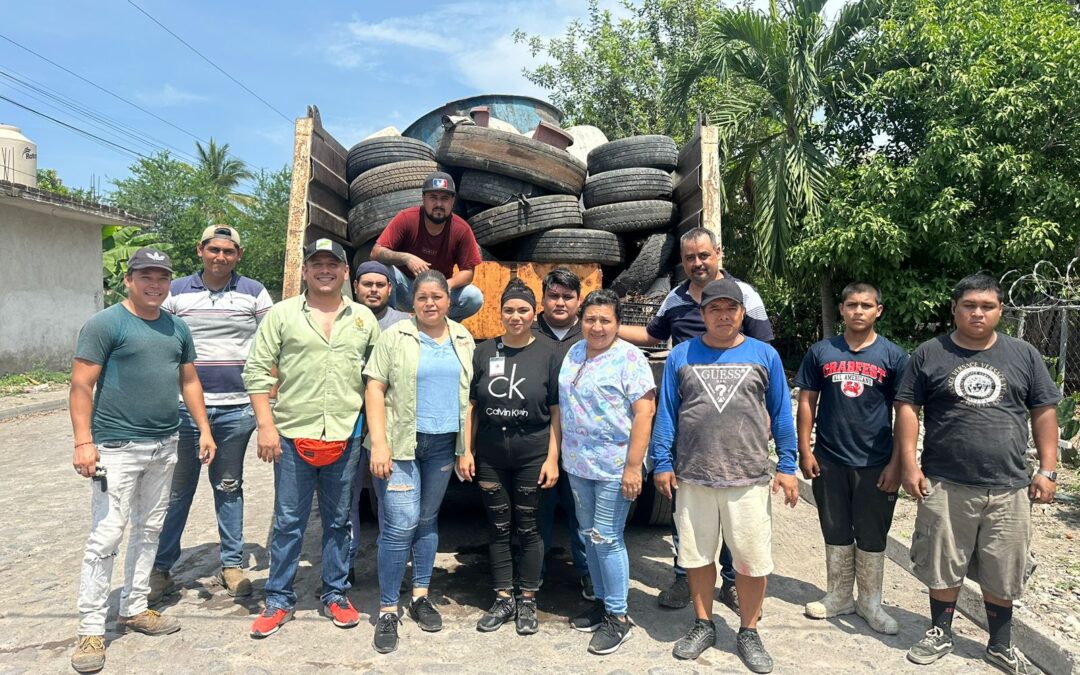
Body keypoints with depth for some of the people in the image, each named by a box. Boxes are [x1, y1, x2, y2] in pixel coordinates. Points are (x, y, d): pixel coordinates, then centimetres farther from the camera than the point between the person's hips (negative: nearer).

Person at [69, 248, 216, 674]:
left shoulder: (177, 328, 11)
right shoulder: (106, 324, -8)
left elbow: (189, 381, 16)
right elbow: (81, 385, -11)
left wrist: (204, 429, 10)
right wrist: (84, 442, -19)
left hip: (165, 446, 7)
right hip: (117, 447, -6)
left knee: (149, 531, 14)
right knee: (106, 538, -4)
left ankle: (134, 609, 28)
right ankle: (91, 630, 6)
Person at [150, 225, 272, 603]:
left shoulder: (253, 293, 5)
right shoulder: (176, 292, 5)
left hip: (237, 408, 0)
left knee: (229, 488, 12)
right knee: (178, 490, 6)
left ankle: (232, 565, 22)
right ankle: (161, 568, 19)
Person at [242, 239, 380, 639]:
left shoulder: (364, 319, 7)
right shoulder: (282, 314, 1)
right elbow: (257, 371, -1)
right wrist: (266, 426, -7)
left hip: (345, 436, 2)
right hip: (292, 435, -1)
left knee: (338, 521, 13)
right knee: (288, 522, 7)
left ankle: (335, 595, 27)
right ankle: (279, 600, 22)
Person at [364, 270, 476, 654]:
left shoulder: (463, 339, 9)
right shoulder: (396, 337, -4)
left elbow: (467, 393, 12)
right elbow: (375, 389, -7)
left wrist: (467, 446, 7)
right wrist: (379, 443, -15)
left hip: (443, 445, 4)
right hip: (400, 444, -4)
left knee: (427, 521, 14)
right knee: (400, 525, -7)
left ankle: (420, 596, 28)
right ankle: (387, 611, 7)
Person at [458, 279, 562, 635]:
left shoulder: (548, 353, -3)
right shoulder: (485, 352, 4)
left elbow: (556, 411, -3)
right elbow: (472, 405, 8)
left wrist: (552, 458, -8)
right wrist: (467, 451, 3)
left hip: (532, 456, -2)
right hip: (490, 457, 3)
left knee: (528, 529, 7)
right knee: (499, 528, 11)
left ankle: (527, 602, 23)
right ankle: (503, 599, 25)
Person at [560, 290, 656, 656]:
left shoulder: (629, 357, -12)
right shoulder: (574, 353, 9)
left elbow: (644, 411, -16)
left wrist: (633, 466, -20)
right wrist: (563, 455, 15)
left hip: (614, 467, -7)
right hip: (578, 464, 7)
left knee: (606, 538, -2)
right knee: (589, 536, 15)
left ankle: (617, 616, 14)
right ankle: (601, 602, 32)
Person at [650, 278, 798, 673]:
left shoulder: (765, 355, 3)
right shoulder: (681, 356, 4)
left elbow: (781, 415, 5)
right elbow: (666, 413, 5)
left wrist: (787, 466, 1)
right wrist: (663, 462, 0)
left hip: (749, 479, -1)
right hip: (692, 477, 1)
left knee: (752, 560, 5)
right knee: (698, 556, 13)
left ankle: (748, 632, 25)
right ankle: (703, 625, 31)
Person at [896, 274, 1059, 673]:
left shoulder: (1024, 355, 6)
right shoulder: (929, 355, 0)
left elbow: (1044, 413, 8)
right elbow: (908, 408, -1)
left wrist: (1047, 470, 2)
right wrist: (909, 464, -8)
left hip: (1008, 488, 2)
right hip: (945, 485, -1)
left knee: (1002, 573, 13)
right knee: (943, 566, 10)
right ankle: (940, 635, 29)